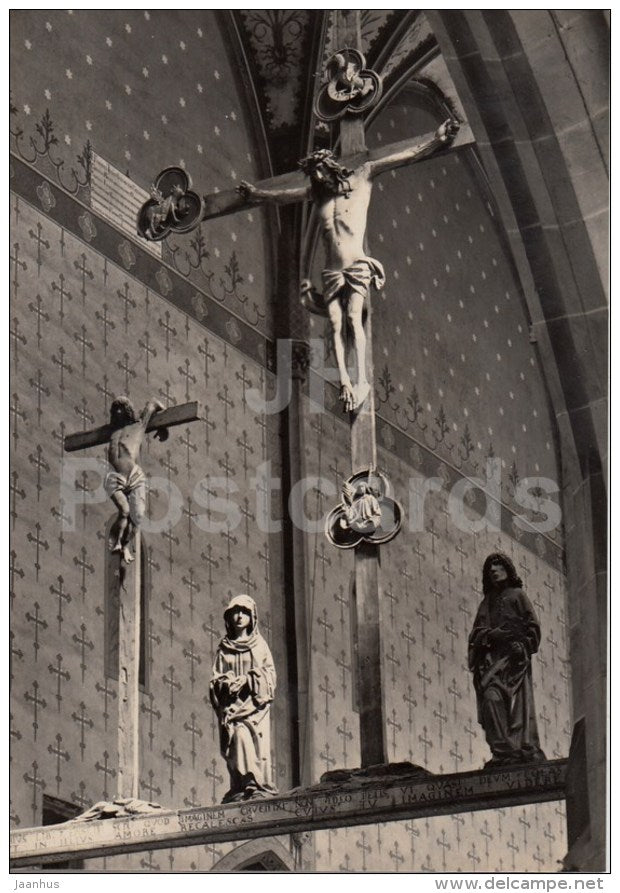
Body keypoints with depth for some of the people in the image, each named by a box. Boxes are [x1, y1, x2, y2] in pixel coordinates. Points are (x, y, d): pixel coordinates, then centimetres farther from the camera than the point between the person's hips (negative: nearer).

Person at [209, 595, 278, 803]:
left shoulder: (259, 645, 14)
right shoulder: (224, 648, 17)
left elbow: (269, 675, 6)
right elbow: (216, 679, 12)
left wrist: (247, 680, -10)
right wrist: (227, 683, -10)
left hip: (254, 702, -1)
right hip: (231, 704, 1)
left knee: (258, 739, -18)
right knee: (239, 734, -20)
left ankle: (261, 784, -21)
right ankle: (250, 784, -23)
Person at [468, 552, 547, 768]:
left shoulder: (517, 595, 14)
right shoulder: (487, 602, 27)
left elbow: (533, 627, 6)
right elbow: (476, 631, 17)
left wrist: (522, 646, -10)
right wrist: (492, 634, -5)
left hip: (514, 658, -4)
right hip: (492, 657, 4)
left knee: (519, 702, -17)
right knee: (491, 696, -17)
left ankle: (527, 749, -24)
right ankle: (503, 750, -25)